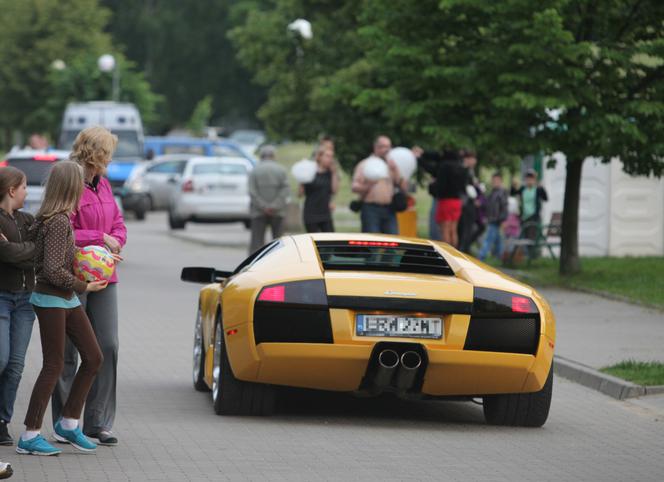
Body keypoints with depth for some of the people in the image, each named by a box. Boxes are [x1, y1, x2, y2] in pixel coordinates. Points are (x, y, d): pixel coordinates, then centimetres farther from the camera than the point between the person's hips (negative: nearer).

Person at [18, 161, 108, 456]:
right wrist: (83, 287, -13)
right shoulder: (58, 222, -20)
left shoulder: (60, 218, 8)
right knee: (54, 365, -5)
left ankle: (68, 424, 17)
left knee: (93, 358, 10)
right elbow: (53, 271, -23)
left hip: (67, 299, 9)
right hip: (51, 300, -9)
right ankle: (30, 436, -1)